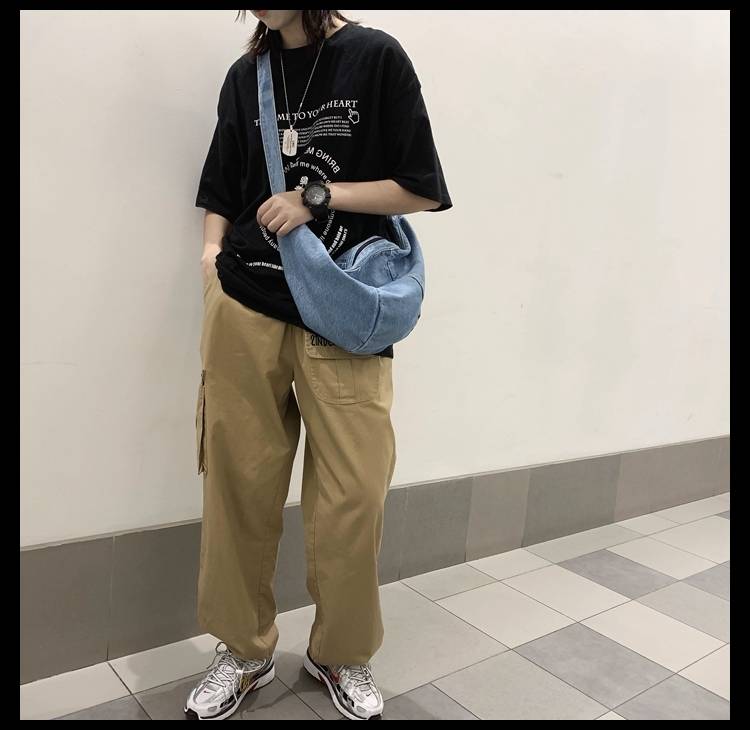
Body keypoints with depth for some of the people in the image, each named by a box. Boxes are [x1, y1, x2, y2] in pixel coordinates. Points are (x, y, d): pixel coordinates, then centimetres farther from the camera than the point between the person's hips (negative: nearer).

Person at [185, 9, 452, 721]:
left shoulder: (376, 58, 3)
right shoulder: (246, 75, 14)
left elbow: (422, 190, 0)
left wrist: (316, 195, -7)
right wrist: (213, 256, 3)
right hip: (243, 313, 3)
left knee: (353, 498, -1)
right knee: (238, 489, 6)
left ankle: (340, 655, 25)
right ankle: (244, 650, 29)